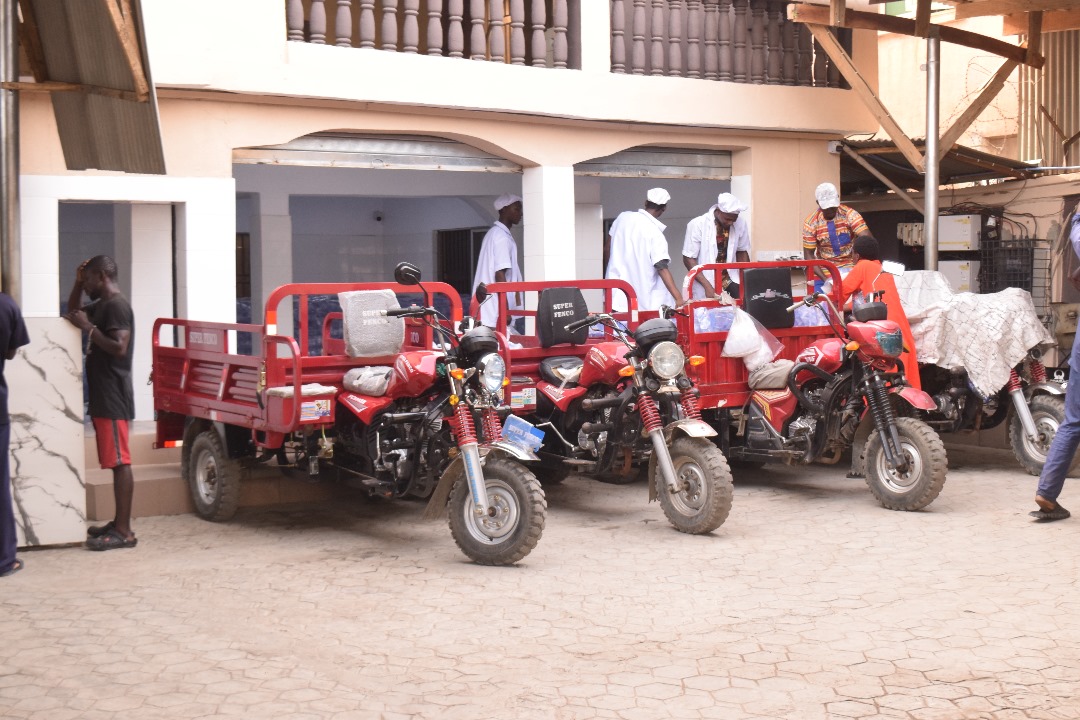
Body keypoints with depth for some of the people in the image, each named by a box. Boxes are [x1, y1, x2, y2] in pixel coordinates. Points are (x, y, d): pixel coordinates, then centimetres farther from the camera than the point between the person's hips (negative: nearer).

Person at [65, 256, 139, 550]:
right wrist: (77, 284, 18)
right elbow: (72, 311, 34)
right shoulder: (101, 306, 18)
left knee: (120, 462, -10)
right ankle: (118, 523, 18)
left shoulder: (117, 305, -13)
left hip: (113, 397, -10)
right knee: (115, 462, 12)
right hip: (103, 396, 10)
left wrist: (88, 328, -16)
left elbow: (119, 347, -23)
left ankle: (124, 532, -11)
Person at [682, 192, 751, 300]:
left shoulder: (740, 223, -5)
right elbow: (688, 259, -11)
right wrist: (707, 286, -19)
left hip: (730, 282, 3)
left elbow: (742, 251, 9)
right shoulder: (697, 225, -14)